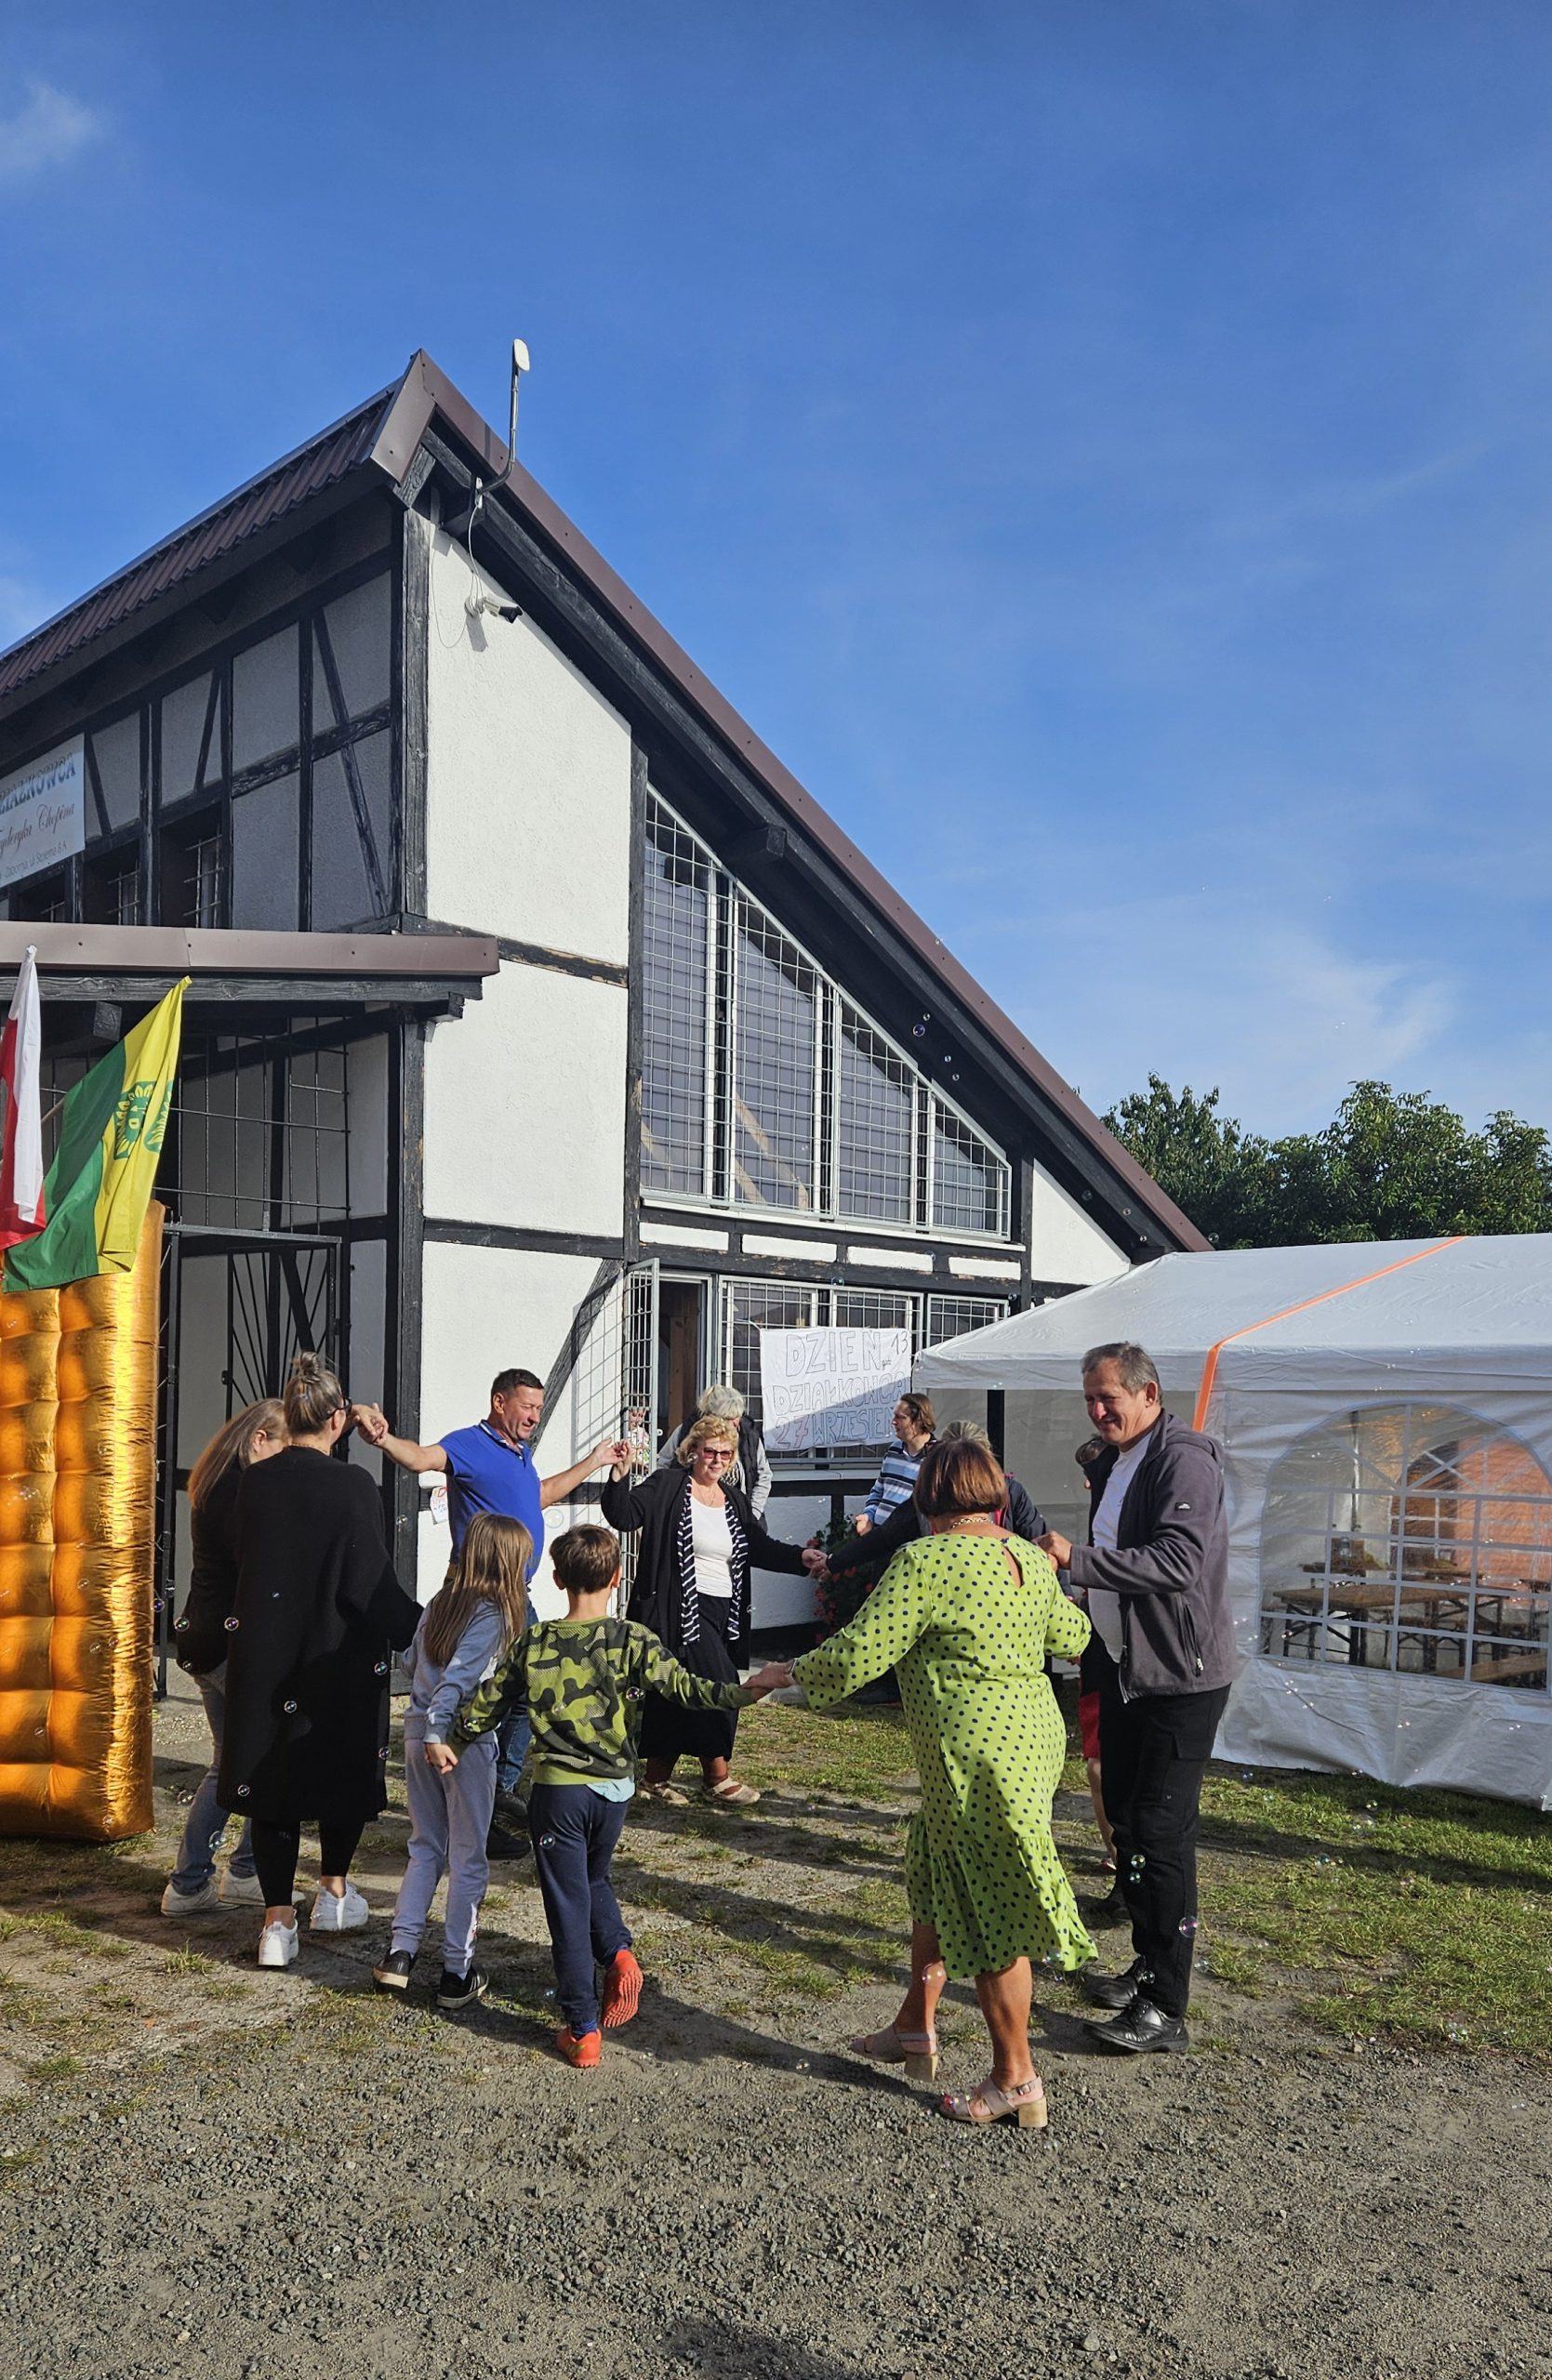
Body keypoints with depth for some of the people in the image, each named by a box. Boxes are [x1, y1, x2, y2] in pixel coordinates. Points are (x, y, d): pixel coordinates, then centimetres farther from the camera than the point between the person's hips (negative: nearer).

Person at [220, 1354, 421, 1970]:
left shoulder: (253, 1481, -3)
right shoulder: (352, 1486, -17)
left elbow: (245, 1564, 9)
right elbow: (371, 1583, -17)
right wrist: (424, 1629, -6)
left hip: (263, 1658, 3)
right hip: (338, 1658, -3)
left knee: (272, 1778, 12)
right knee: (344, 1769, 18)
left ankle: (278, 1920, 12)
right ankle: (334, 1891, 29)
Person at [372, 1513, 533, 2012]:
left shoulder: (438, 1604, 6)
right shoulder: (490, 1616, -15)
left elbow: (412, 1663, 14)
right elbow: (457, 1679, -23)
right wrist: (437, 1735, -25)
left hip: (417, 1733, 7)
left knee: (426, 1847, 19)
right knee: (469, 1857, 6)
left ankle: (399, 1954, 17)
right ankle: (457, 1974, 13)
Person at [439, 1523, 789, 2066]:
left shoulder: (533, 1644, -4)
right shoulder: (632, 1640, -8)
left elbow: (489, 1701, 6)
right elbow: (682, 1688, -16)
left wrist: (453, 1744, 21)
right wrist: (743, 1692, -17)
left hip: (558, 1789, -1)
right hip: (614, 1787, 2)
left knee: (567, 1903, 6)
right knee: (594, 1879, 26)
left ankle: (582, 2029, 8)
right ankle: (618, 1953, 2)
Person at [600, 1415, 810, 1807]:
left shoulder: (735, 1501, 14)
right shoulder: (667, 1486, -5)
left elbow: (760, 1550, 10)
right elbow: (624, 1516, -16)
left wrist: (800, 1557, -5)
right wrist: (621, 1476, -33)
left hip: (721, 1612, 7)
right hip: (682, 1609, -7)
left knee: (680, 1696, 11)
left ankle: (657, 1778, 23)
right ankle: (718, 1777, 4)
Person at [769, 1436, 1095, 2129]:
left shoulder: (927, 1559, -16)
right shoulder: (1028, 1558, 6)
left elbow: (857, 1655, -17)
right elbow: (1070, 1638, 22)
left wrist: (794, 1672, 2)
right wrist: (1053, 1579, 40)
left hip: (977, 1760, -9)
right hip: (1034, 1732, 9)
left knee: (991, 1915, 4)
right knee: (935, 1881, 22)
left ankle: (1016, 2080, 17)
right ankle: (915, 2029, 34)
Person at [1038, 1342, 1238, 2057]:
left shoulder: (1184, 1460, -18)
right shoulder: (1112, 1462, 11)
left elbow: (1179, 1561, -31)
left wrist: (1079, 1560, -34)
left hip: (1180, 1677, -9)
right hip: (1125, 1670, 9)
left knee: (1162, 1833, -6)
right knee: (1125, 1820, 17)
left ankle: (1167, 2010, 3)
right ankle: (1148, 1965, 33)